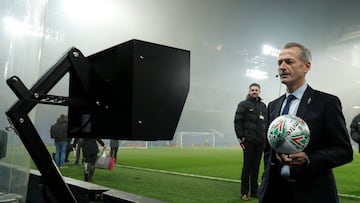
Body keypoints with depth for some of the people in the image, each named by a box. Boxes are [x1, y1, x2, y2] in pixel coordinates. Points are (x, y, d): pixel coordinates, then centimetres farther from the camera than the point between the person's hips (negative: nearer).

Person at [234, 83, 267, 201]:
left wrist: (265, 136, 12)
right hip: (249, 141, -5)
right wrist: (241, 137, -11)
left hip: (261, 142, 5)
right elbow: (237, 122, -6)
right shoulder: (243, 105, -1)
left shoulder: (263, 106, 15)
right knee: (247, 166, -1)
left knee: (256, 167, 10)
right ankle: (244, 192, 8)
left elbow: (266, 122, 20)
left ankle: (254, 191, 19)